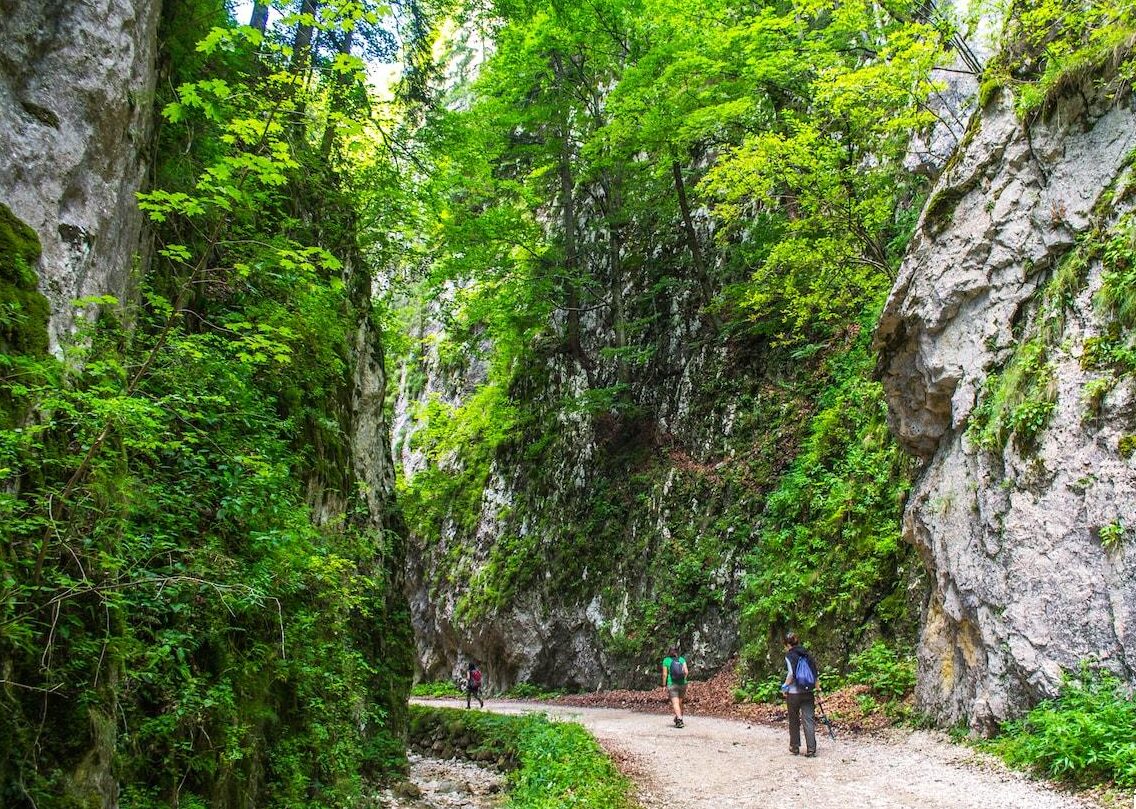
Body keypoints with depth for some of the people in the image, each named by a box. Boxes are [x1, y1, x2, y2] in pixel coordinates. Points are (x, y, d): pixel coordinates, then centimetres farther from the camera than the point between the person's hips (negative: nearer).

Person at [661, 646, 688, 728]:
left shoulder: (666, 660, 0)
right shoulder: (682, 659, 5)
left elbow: (665, 674, -5)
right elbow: (686, 671, -4)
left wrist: (664, 685, 2)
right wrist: (683, 678, 12)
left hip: (672, 684, -3)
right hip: (682, 684, 3)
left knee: (675, 703, -10)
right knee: (680, 702, 19)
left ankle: (679, 720, -25)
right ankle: (678, 718, 30)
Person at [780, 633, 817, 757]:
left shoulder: (789, 655, -6)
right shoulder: (806, 654, 9)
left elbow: (791, 673, -17)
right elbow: (815, 671, 8)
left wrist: (785, 686, -5)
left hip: (794, 692, -4)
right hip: (808, 691, 4)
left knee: (794, 721, 11)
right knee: (809, 719, 1)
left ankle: (794, 747, 21)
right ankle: (811, 749, -5)